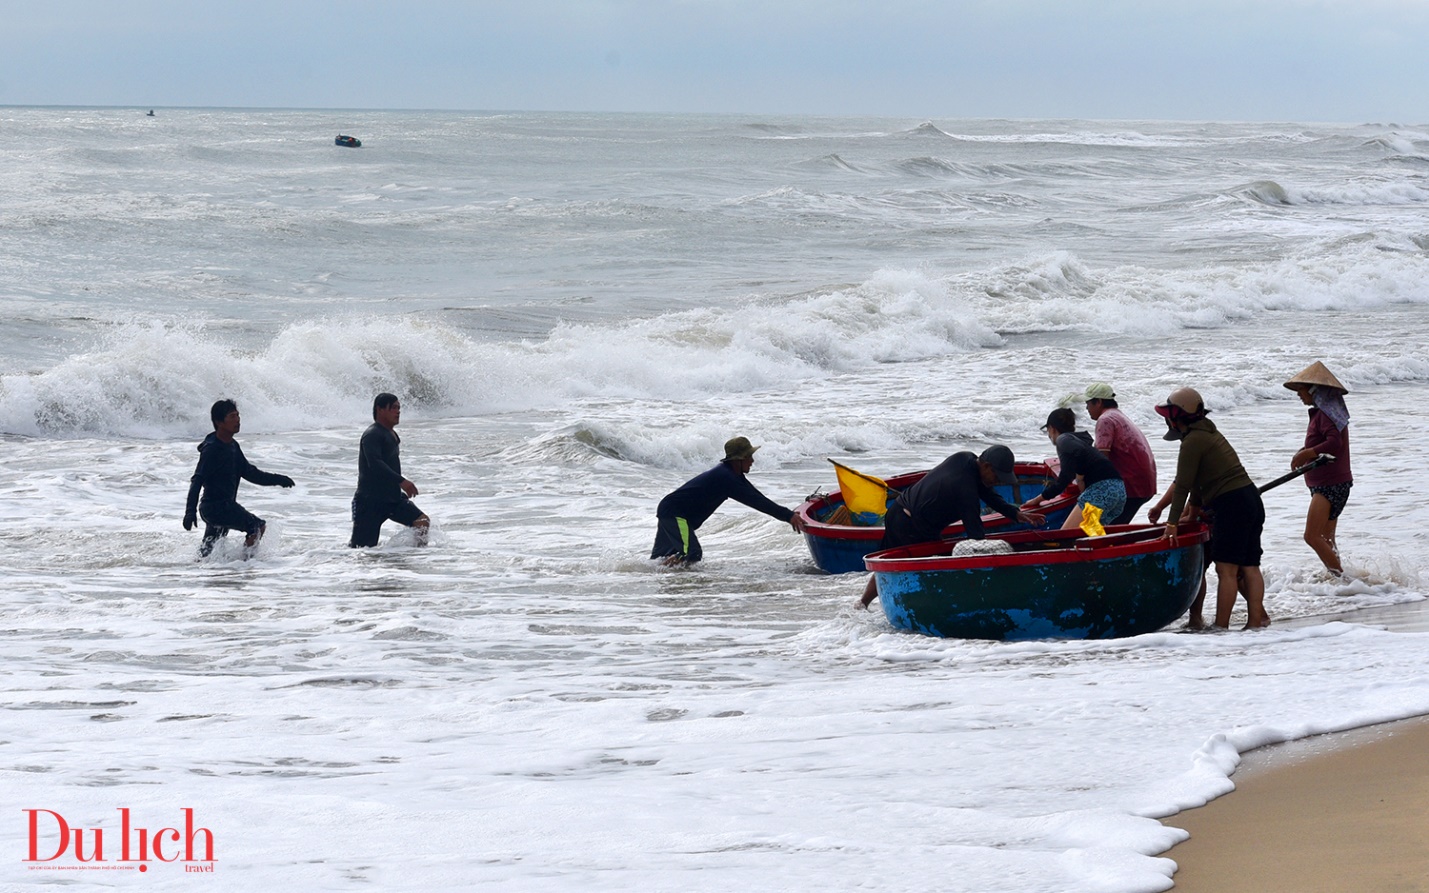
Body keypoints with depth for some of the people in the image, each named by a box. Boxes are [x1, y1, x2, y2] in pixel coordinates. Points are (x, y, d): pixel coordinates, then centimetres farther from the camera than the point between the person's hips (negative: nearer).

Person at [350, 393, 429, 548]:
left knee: (422, 522, -13)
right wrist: (401, 481, -37)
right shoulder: (372, 435, -14)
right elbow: (374, 464, -30)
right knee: (362, 548, -7)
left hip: (393, 498, 8)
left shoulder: (391, 435, 16)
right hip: (370, 500, -8)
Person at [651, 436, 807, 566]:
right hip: (674, 514, -11)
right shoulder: (725, 478, -25)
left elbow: (757, 498, 7)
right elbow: (754, 501, -30)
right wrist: (788, 516, -30)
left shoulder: (734, 475, 7)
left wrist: (788, 515, 0)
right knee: (692, 555, -24)